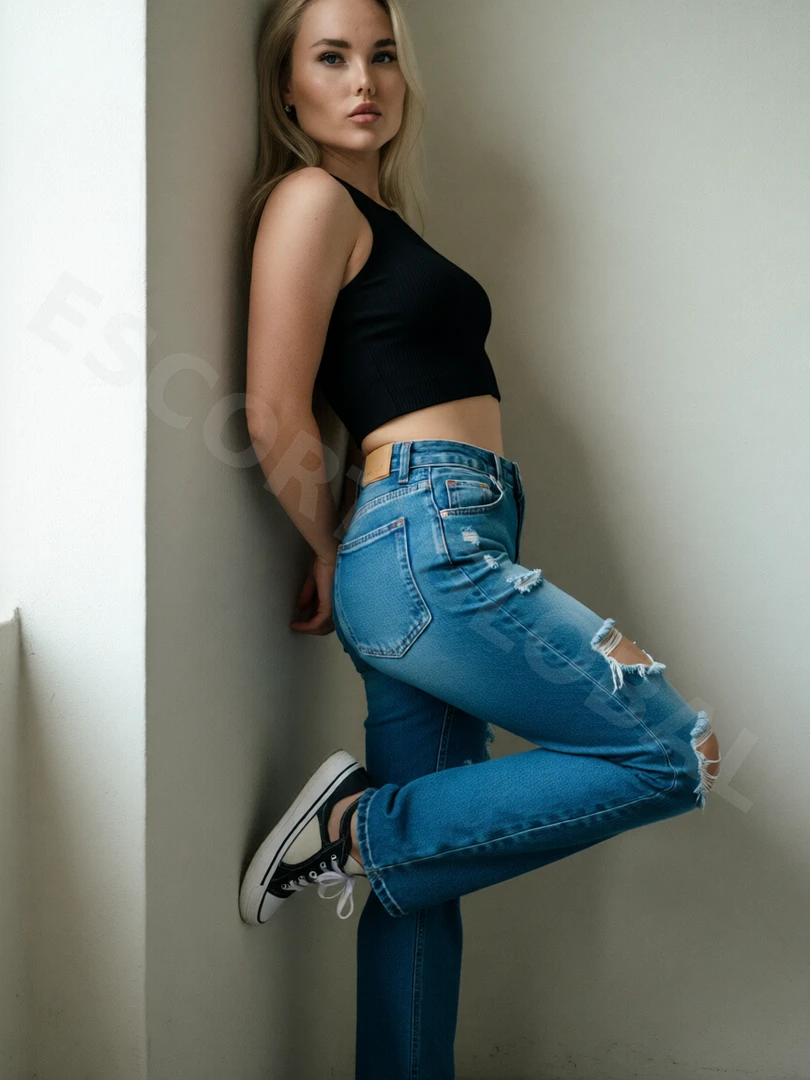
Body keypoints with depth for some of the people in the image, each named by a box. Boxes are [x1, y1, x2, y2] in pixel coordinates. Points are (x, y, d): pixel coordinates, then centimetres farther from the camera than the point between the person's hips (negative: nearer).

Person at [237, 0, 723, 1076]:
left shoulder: (373, 214, 23)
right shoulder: (310, 198, -5)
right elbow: (277, 422, -10)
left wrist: (352, 565, 9)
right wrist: (334, 555, 3)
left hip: (437, 564, 9)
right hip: (426, 545, -9)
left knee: (421, 874, 10)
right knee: (674, 752, -7)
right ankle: (362, 827, -4)